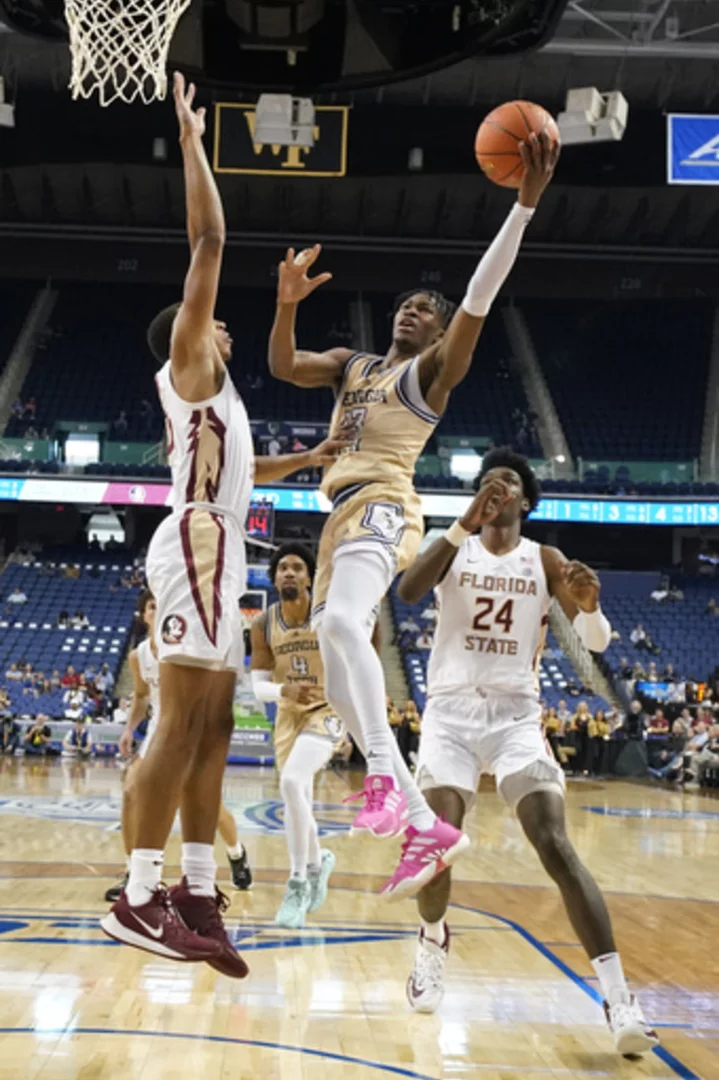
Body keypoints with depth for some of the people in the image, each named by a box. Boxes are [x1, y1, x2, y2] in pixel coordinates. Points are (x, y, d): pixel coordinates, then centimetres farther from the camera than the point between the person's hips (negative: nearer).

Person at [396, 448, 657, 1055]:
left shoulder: (545, 560, 6)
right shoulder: (455, 547, 5)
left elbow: (597, 642, -2)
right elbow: (407, 591, -16)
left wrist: (590, 605, -25)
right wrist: (464, 524, -24)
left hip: (516, 714, 0)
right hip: (451, 710, 1)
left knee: (556, 846, -16)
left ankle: (619, 1000, -22)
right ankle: (433, 942, 22)